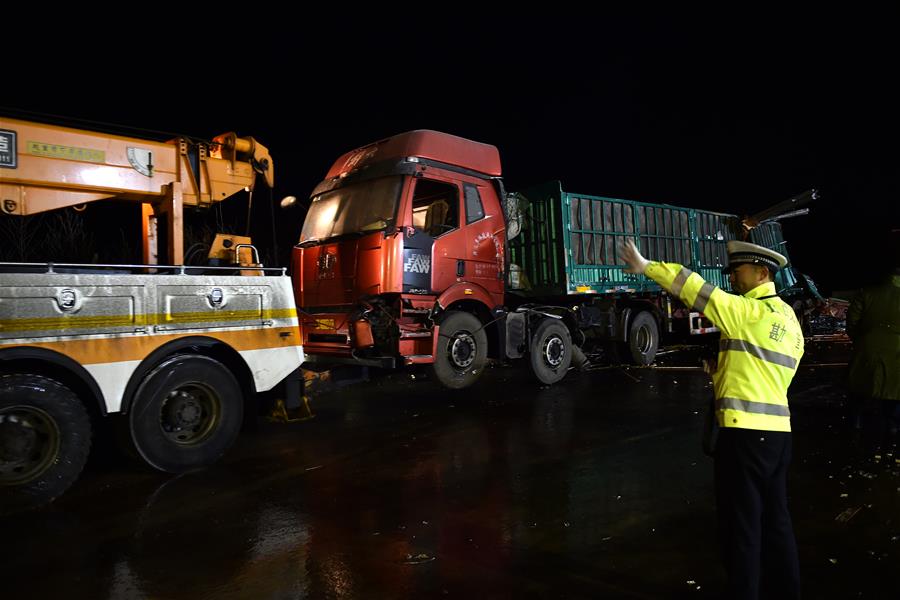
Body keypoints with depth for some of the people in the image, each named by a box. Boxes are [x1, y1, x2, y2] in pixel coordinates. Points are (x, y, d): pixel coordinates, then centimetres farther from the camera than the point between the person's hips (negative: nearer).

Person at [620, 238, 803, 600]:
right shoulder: (788, 318, 16)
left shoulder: (749, 311, -11)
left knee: (741, 523, 1)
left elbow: (697, 291, -14)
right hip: (776, 428, 9)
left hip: (746, 430, -9)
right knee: (775, 519, 18)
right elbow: (771, 371, 16)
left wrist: (647, 267, -8)